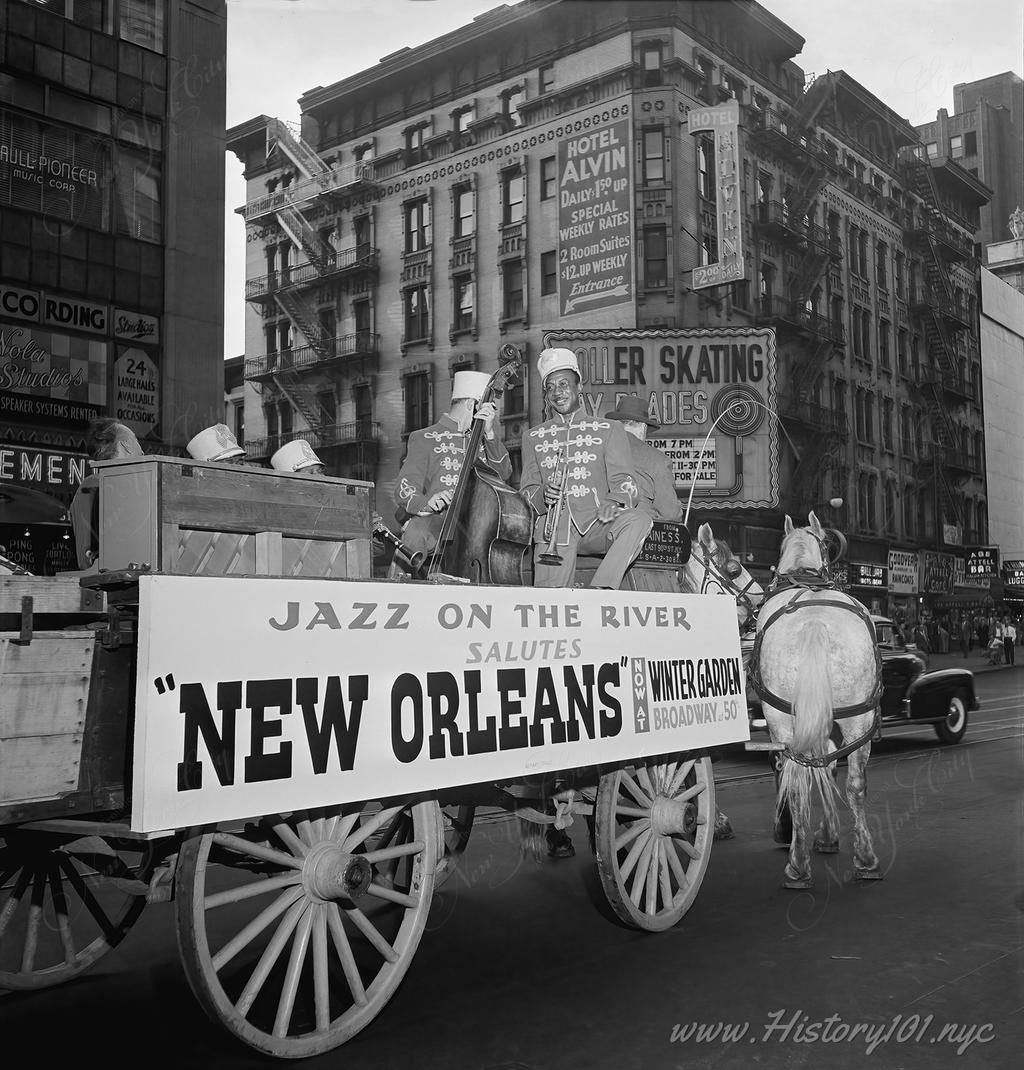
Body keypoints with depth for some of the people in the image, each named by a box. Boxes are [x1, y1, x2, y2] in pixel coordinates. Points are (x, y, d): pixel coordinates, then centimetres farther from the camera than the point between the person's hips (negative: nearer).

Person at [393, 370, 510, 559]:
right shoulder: (425, 439, 7)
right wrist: (426, 502, -25)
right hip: (433, 522, -4)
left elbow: (504, 474, 6)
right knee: (417, 534, -38)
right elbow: (404, 490, -3)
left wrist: (489, 433, -3)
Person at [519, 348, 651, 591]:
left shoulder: (609, 429, 19)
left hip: (597, 521, 1)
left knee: (639, 521, -35)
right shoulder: (532, 437, 23)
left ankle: (601, 589, -38)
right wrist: (542, 496, -10)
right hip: (554, 524, 0)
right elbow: (527, 491, 15)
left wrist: (615, 502, -17)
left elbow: (624, 481, 8)